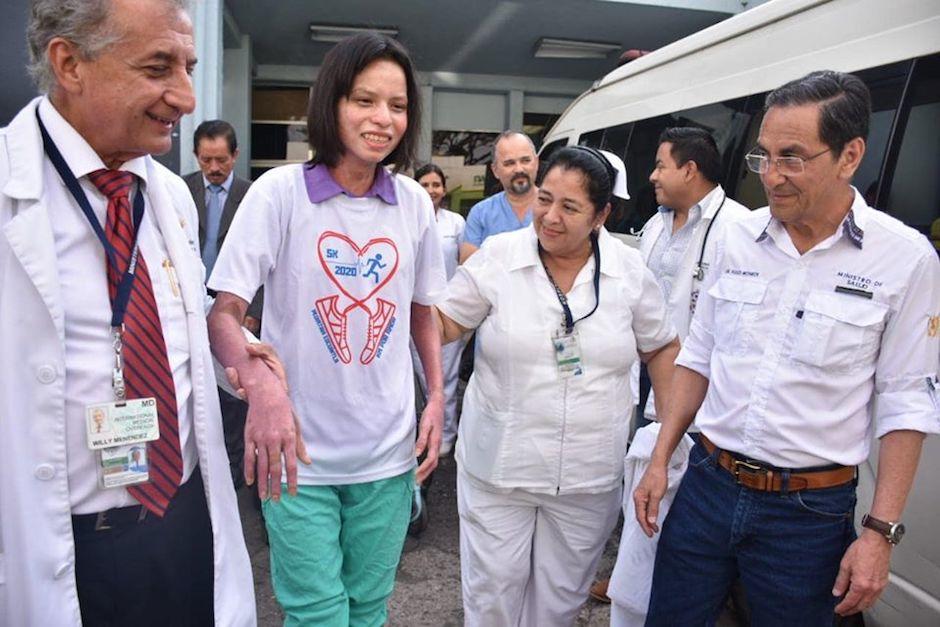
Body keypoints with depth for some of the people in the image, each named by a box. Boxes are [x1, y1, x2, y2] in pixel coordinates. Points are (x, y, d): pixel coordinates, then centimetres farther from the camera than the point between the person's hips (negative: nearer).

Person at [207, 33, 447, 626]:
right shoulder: (279, 191, -10)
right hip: (299, 451, -3)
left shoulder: (415, 203, 2)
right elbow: (223, 313, -12)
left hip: (388, 450, 4)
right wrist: (262, 387, -31)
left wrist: (437, 398, 2)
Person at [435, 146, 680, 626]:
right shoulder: (496, 257, -7)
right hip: (499, 465, -1)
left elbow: (661, 348, 8)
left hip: (589, 476, 2)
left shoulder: (630, 271, -3)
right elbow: (444, 325, 0)